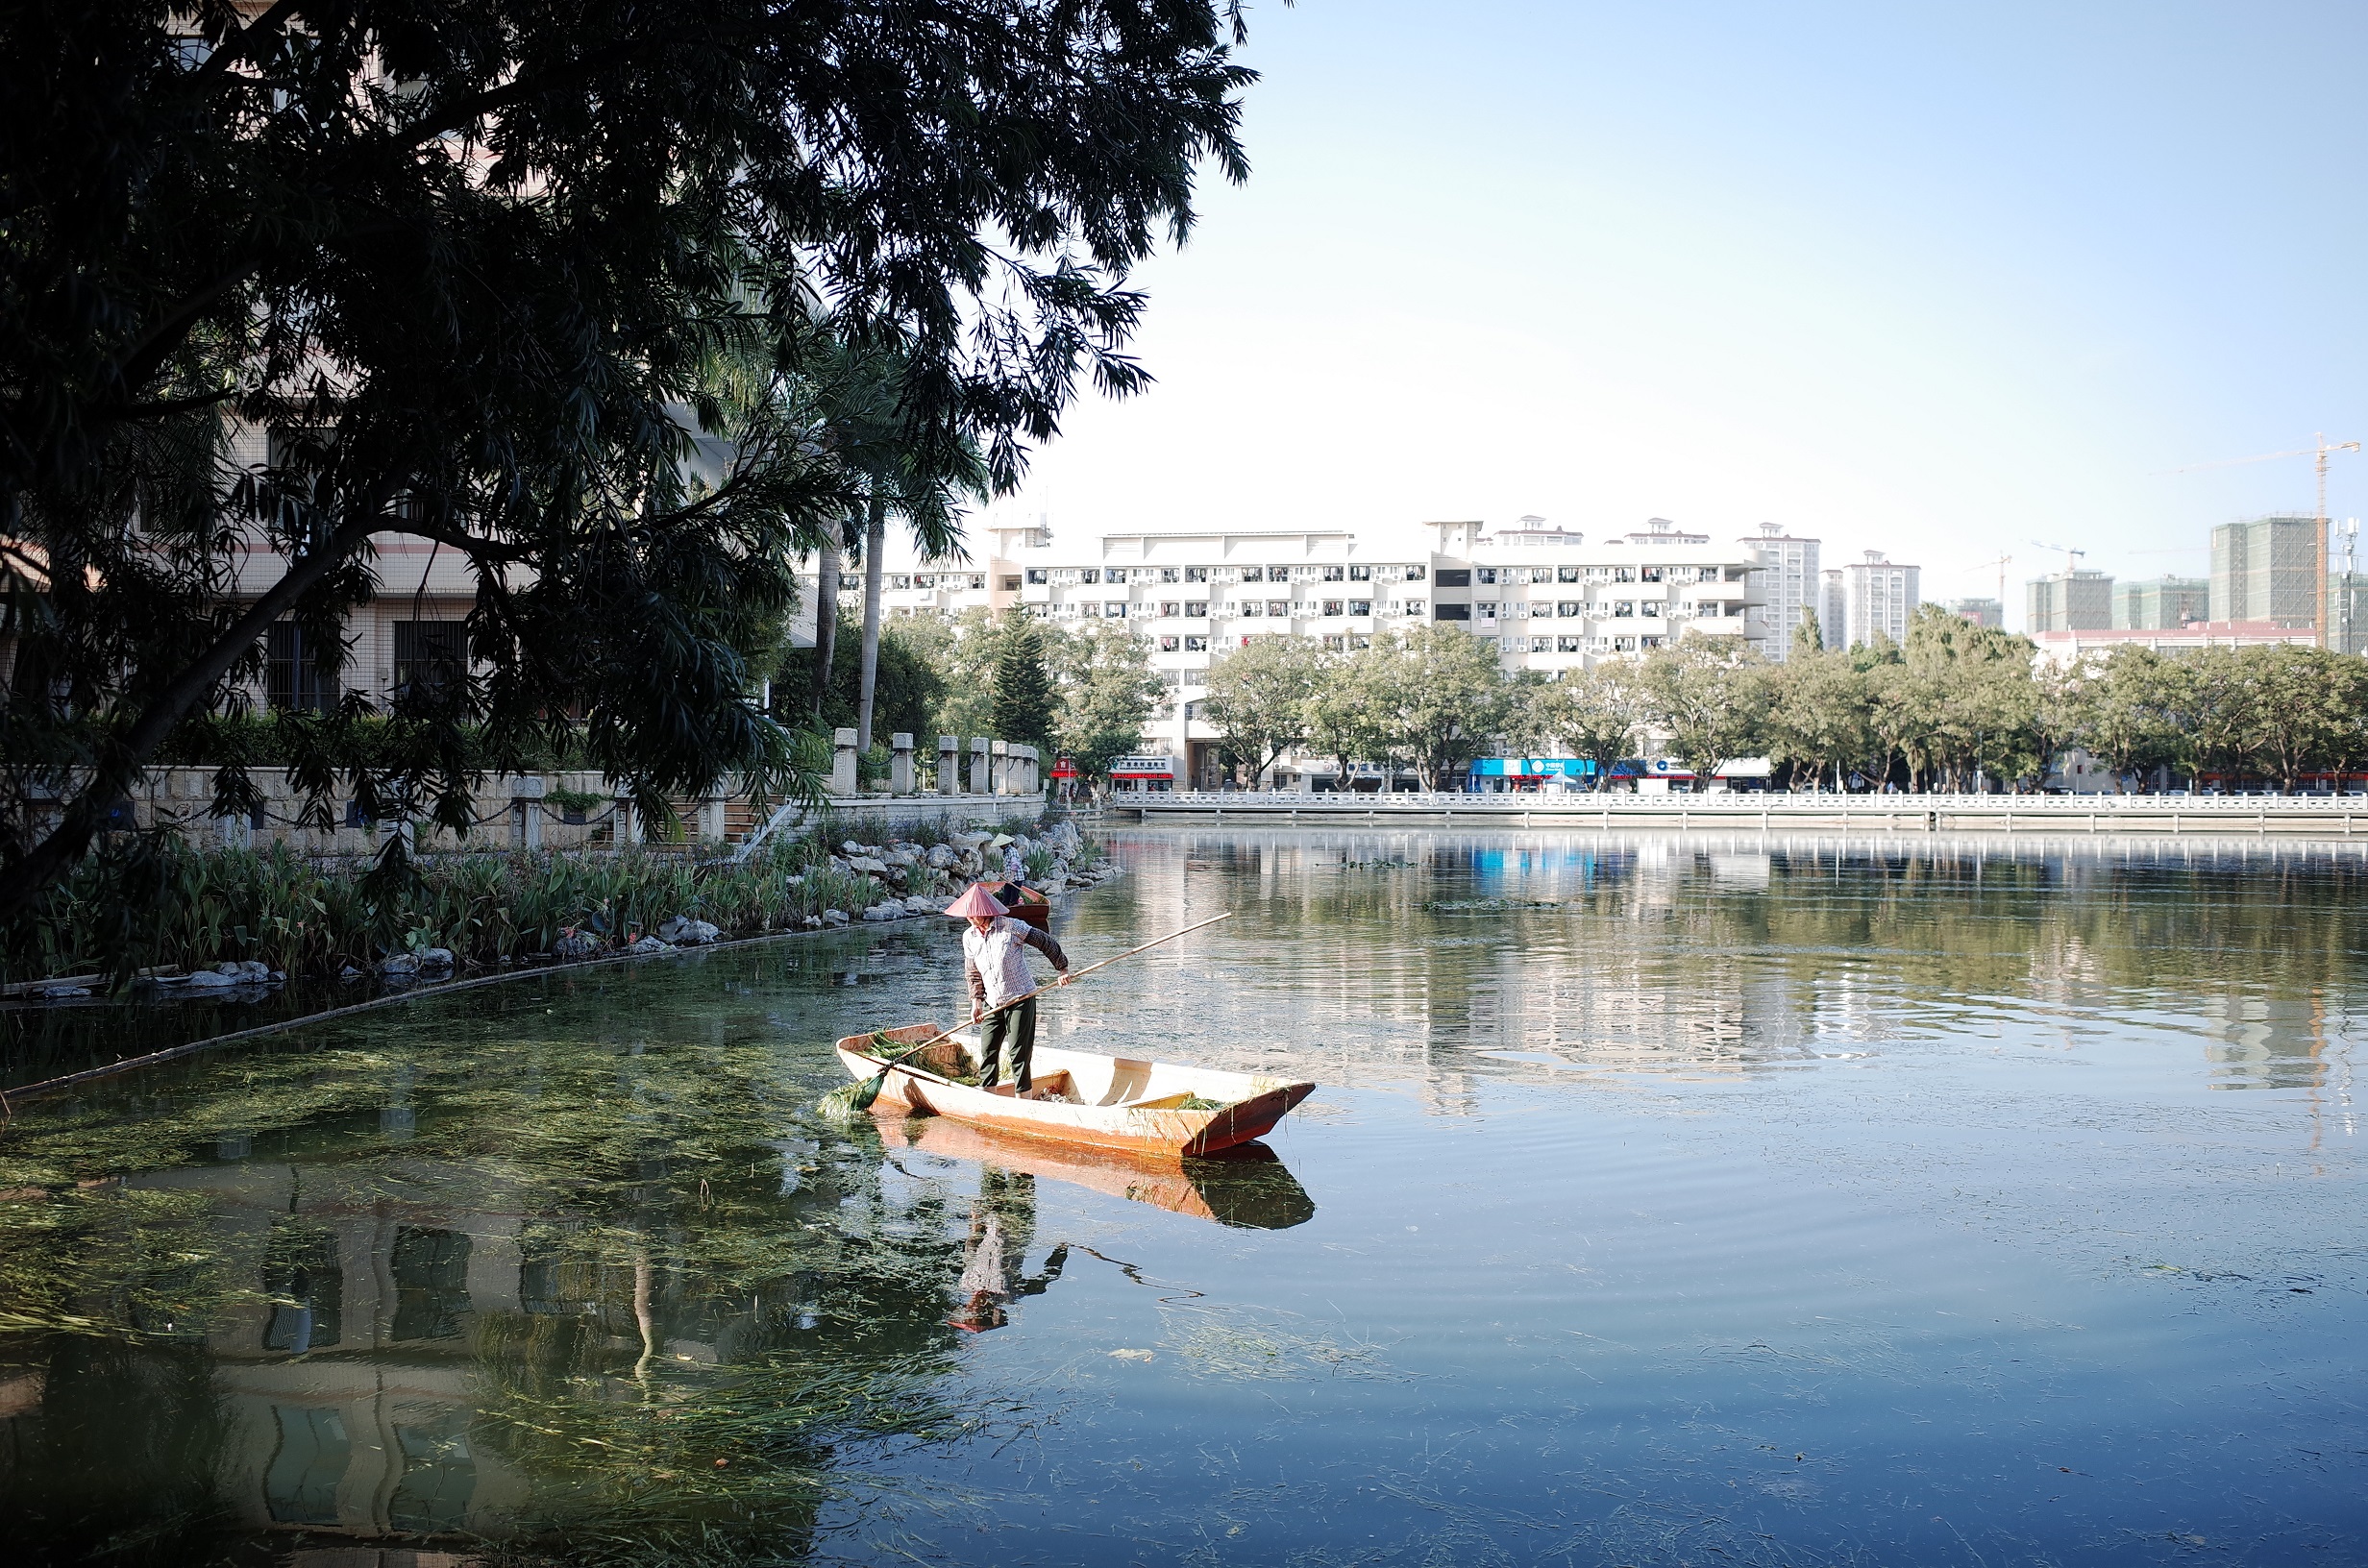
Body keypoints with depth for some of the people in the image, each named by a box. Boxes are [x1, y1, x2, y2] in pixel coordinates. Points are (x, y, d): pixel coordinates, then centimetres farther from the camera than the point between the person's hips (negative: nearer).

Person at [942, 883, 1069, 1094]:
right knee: (987, 1051, 6)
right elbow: (972, 972, 15)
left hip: (1021, 999, -6)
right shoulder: (969, 937, 4)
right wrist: (976, 1002, 8)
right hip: (992, 1003, 6)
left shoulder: (1011, 927, -13)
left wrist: (1063, 969, 2)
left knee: (1018, 1052, -6)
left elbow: (1045, 943, -4)